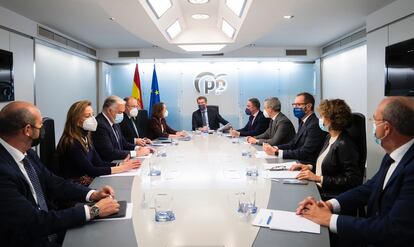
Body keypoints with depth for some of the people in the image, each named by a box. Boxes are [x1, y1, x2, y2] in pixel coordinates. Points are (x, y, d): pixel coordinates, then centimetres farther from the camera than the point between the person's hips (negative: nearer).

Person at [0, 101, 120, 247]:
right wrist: (93, 210, -22)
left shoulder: (28, 153, 0)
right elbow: (35, 222, -27)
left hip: (49, 232, 7)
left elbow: (53, 183, 8)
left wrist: (92, 194, -8)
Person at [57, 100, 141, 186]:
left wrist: (120, 164, -10)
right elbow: (91, 171, -21)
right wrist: (121, 168, -19)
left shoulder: (86, 138, 7)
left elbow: (98, 163, 4)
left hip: (91, 181, 8)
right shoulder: (71, 143, -19)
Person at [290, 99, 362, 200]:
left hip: (331, 198, -8)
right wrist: (310, 167, 7)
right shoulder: (330, 138, 11)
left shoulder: (344, 144, -16)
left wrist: (318, 178, -20)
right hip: (319, 190, 8)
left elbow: (353, 180, -19)